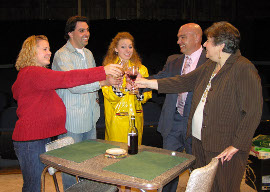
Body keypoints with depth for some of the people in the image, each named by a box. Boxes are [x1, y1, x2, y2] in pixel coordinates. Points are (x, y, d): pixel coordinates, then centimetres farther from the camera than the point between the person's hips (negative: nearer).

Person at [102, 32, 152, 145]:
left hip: (136, 118, 3)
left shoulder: (141, 68, 10)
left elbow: (148, 94, 7)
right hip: (116, 119, -3)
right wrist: (124, 87, -28)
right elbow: (108, 95, -12)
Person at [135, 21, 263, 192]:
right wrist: (149, 83, 11)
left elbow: (253, 112, -18)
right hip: (200, 142, 8)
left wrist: (236, 146, -19)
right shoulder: (209, 66, 12)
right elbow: (184, 81, 15)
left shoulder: (244, 69, -15)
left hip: (224, 150, -7)